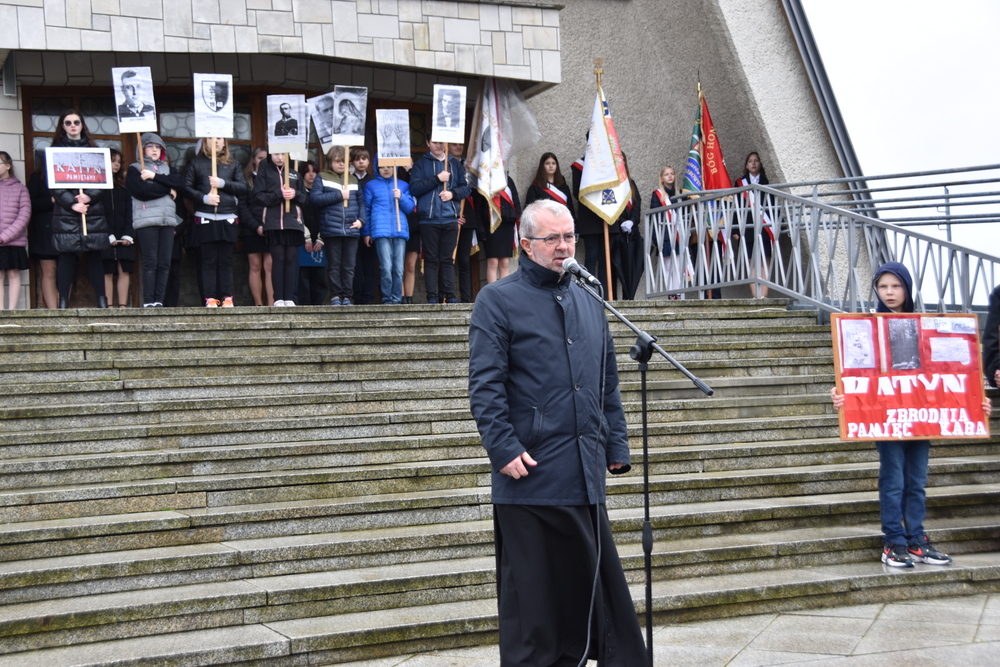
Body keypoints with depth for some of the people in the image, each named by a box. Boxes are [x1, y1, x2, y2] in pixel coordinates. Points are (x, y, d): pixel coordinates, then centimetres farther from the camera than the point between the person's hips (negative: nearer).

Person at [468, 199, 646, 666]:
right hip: (530, 473, -5)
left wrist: (617, 445, 12)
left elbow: (608, 385, 20)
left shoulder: (589, 304, 17)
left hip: (585, 475, 6)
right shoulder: (498, 300, -2)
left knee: (596, 585, 11)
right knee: (531, 594, 2)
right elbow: (485, 386, -9)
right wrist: (504, 449, -17)